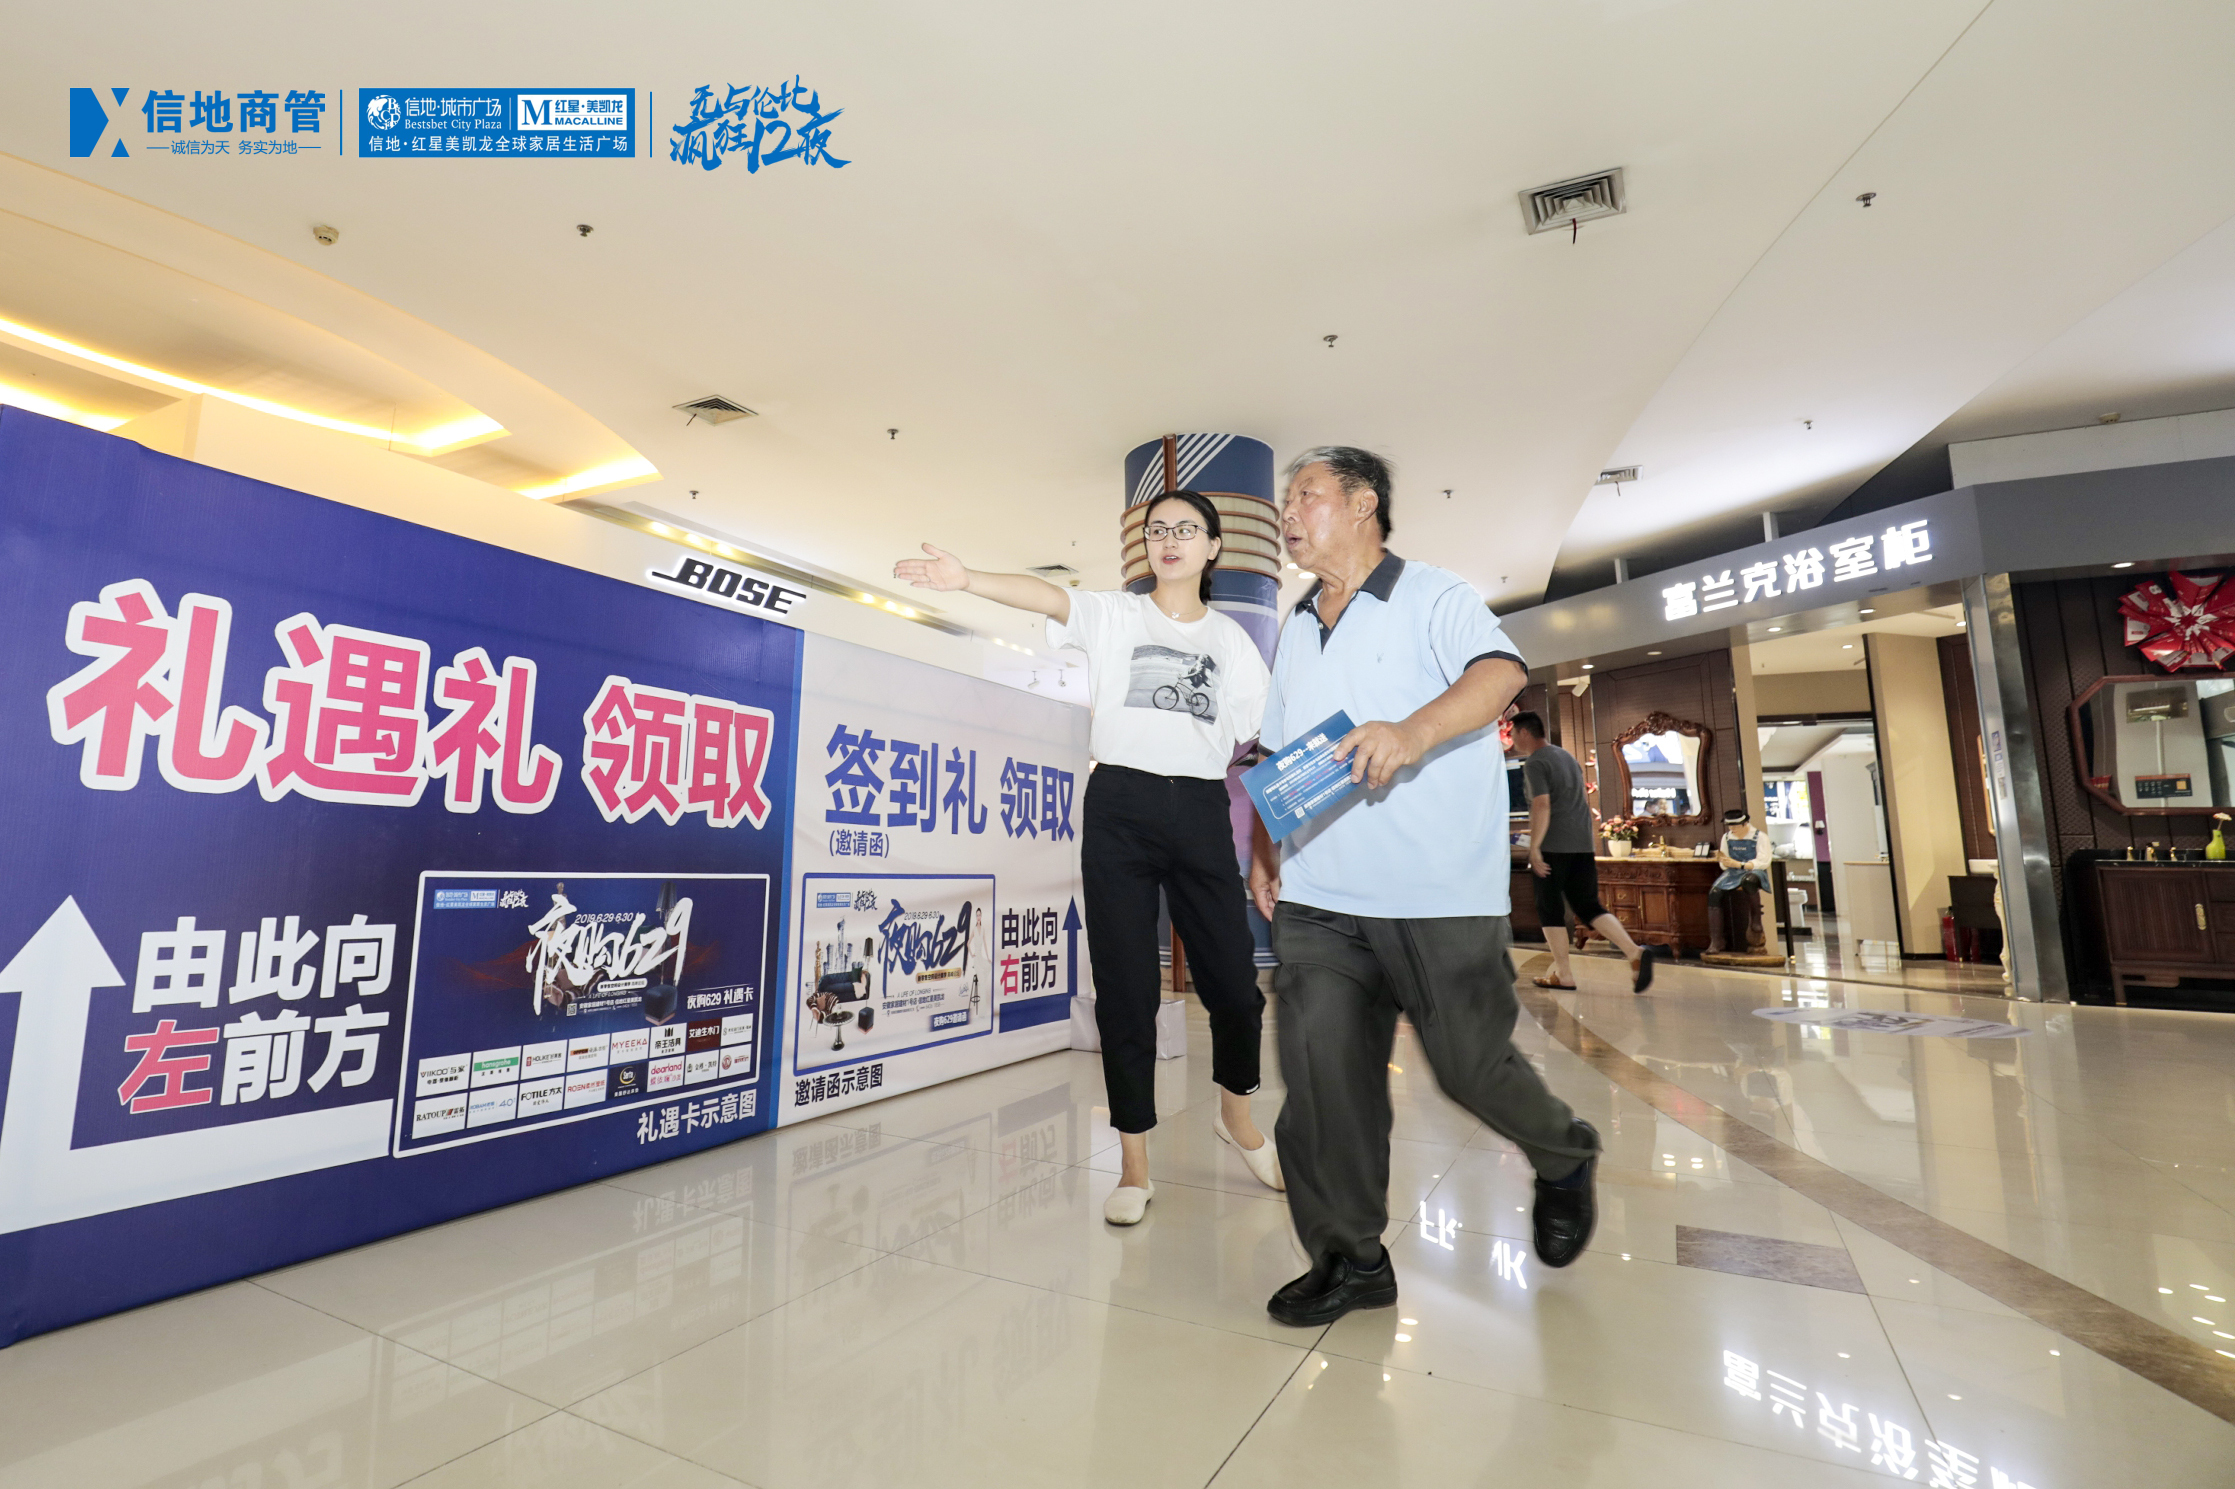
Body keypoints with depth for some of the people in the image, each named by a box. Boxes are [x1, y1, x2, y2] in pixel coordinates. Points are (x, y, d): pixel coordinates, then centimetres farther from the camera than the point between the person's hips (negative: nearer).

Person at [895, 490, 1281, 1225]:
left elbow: (1253, 738, 13)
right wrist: (967, 578, -34)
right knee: (1126, 988, 3)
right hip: (1119, 808, -1)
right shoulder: (1114, 614, 5)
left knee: (1234, 980, 3)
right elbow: (1046, 595, -15)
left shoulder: (1233, 641, 12)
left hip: (1201, 812, 2)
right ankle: (1133, 1163, 19)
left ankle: (1236, 1111, 35)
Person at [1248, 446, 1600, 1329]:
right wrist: (1264, 848, 13)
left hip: (1439, 896, -5)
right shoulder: (1295, 632, 18)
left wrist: (1414, 731, -39)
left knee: (1470, 1065, 5)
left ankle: (1565, 1159, 39)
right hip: (1317, 900, 6)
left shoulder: (1435, 599, -2)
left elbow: (1499, 674, -22)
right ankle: (1349, 1257, 18)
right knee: (1321, 1070, 1)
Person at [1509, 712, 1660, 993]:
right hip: (1583, 844, 8)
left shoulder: (1534, 763, -8)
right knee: (1589, 907, 8)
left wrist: (1534, 848, -18)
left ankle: (1563, 974, 5)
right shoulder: (1567, 756, 19)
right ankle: (1635, 953, -10)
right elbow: (1585, 803, 23)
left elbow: (1542, 806, -19)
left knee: (1549, 909, 3)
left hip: (1553, 846, -8)